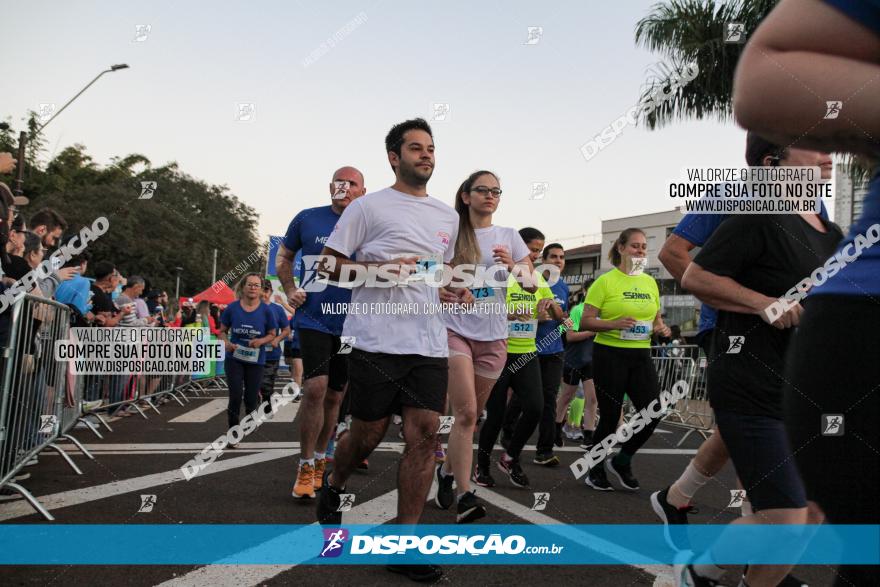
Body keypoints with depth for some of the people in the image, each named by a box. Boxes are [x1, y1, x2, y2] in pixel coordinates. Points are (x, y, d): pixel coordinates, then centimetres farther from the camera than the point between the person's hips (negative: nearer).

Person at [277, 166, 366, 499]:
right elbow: (284, 256, 15)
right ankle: (305, 467, -2)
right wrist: (289, 290, 1)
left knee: (334, 395, 10)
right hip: (313, 318, -2)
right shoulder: (307, 219, 0)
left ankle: (319, 461, 29)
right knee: (316, 387, -16)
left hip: (351, 323, 2)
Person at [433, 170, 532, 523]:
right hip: (456, 330, -3)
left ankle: (448, 471, 33)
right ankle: (464, 495, -13)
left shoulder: (509, 236, 7)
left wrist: (511, 266, -17)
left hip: (493, 336, 3)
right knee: (466, 413, -15)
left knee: (471, 415, 12)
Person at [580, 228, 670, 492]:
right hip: (610, 354, -5)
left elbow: (656, 318, 23)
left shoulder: (650, 282, 11)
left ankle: (621, 462, 20)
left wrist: (662, 327, 0)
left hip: (640, 356, 5)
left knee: (653, 413, -3)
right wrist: (616, 324, -24)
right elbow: (585, 322, -9)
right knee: (610, 417, 0)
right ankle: (595, 471, 22)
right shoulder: (606, 281, -6)